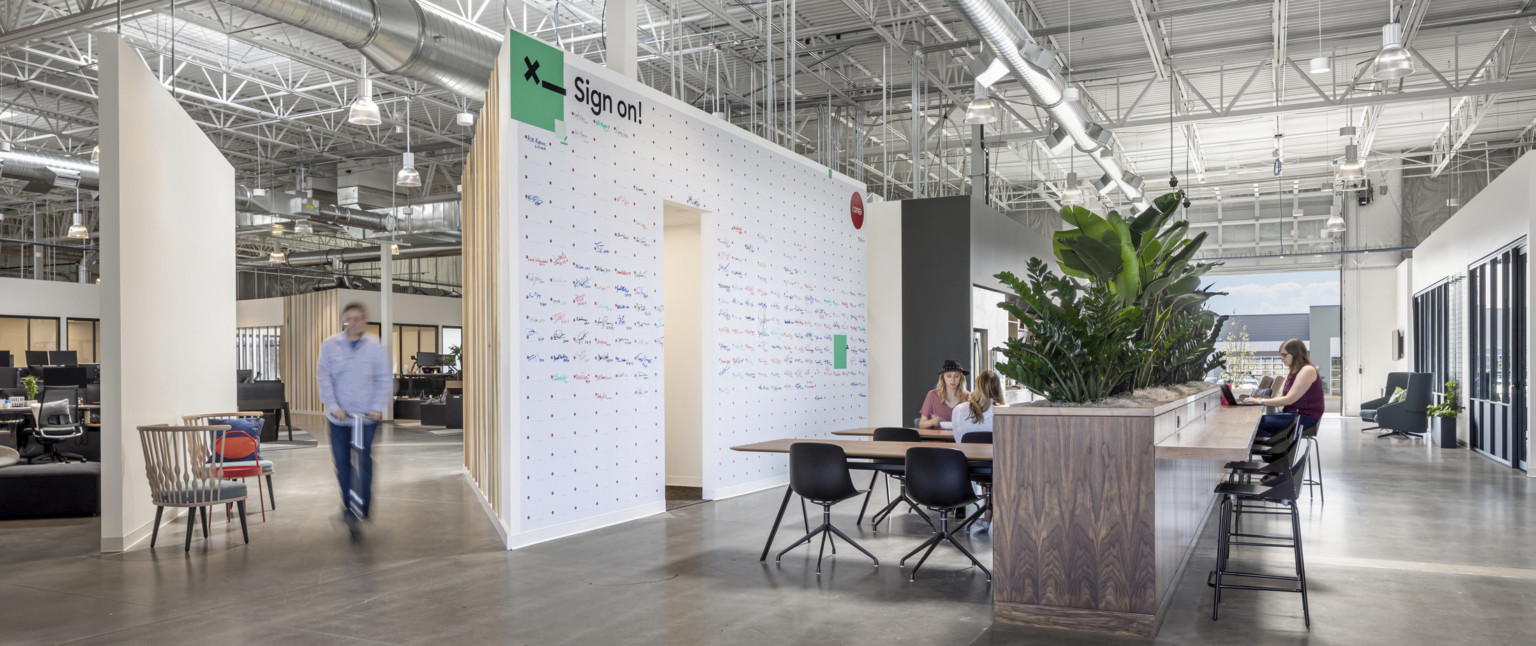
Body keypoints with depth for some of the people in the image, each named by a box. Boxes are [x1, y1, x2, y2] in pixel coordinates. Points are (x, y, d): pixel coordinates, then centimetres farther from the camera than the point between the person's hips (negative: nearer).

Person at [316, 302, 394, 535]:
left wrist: (378, 407, -9)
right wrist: (333, 406, -10)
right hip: (339, 417, 1)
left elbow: (384, 379, 0)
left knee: (365, 462, -6)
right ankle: (348, 504, 24)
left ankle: (363, 508, 4)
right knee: (342, 463, 7)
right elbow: (324, 378, 0)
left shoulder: (374, 347, -2)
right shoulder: (330, 345, 1)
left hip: (367, 416, -1)